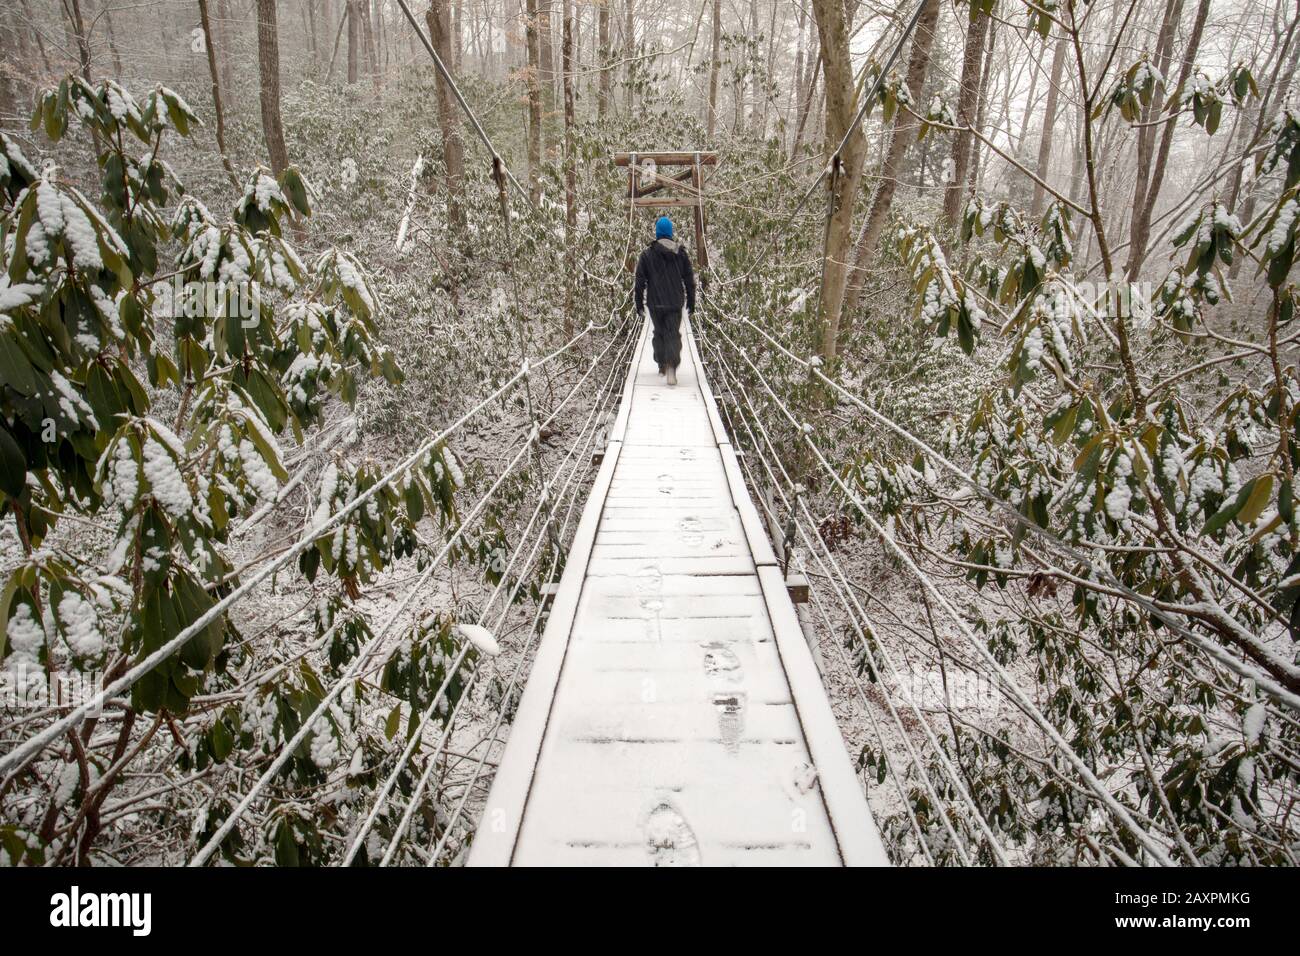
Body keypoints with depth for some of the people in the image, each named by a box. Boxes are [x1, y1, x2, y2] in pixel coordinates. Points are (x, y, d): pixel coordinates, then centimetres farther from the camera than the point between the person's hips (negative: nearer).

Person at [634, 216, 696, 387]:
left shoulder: (647, 255, -2)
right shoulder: (681, 253, 4)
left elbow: (640, 281, -2)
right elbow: (689, 280, 6)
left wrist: (639, 303, 6)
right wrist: (691, 301, 12)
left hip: (655, 303, 0)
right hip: (675, 303, 0)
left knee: (659, 333, 16)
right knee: (673, 334, -1)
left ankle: (662, 366, 23)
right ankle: (671, 368, -21)